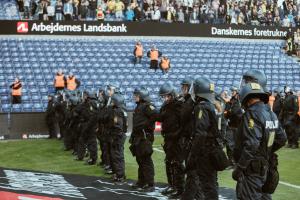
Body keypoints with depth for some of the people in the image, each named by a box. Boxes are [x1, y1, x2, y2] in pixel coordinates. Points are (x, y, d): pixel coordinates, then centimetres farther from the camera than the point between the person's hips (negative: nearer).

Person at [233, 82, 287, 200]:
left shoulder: (252, 114, -19)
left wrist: (239, 168, -19)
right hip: (265, 168, 9)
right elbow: (282, 139, 15)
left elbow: (251, 146, -25)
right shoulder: (271, 114, 7)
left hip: (251, 169, -8)